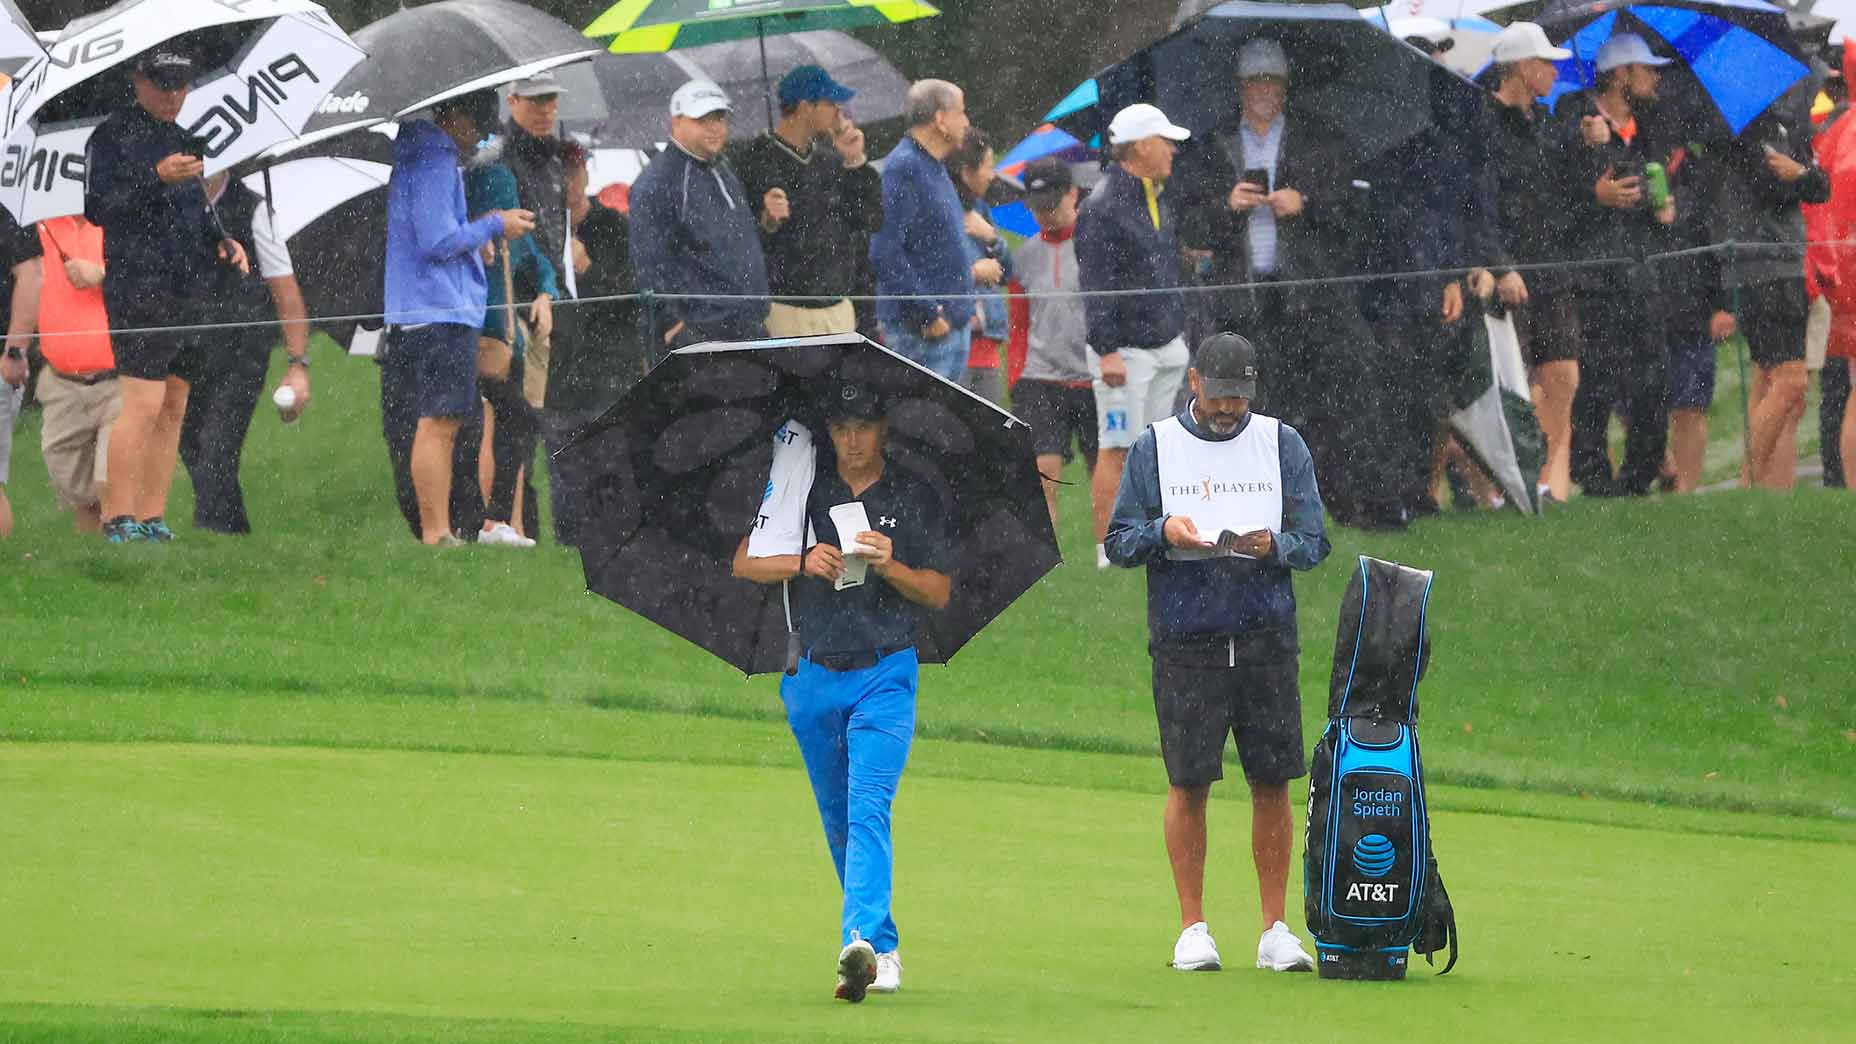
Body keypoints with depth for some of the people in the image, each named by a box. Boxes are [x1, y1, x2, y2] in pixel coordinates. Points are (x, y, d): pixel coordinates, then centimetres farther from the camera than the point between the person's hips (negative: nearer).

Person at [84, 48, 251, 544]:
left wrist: (224, 243, 8)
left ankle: (151, 518, 9)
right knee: (143, 405, -15)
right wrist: (157, 178, -24)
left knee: (174, 410, 6)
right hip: (139, 288, -8)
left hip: (191, 294, 8)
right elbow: (98, 207, -13)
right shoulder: (112, 136, -3)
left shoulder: (184, 141, 20)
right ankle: (118, 519, -14)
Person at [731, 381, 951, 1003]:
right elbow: (744, 563, 2)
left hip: (885, 675, -3)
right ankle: (882, 946, 22)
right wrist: (803, 561, -17)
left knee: (869, 809, -18)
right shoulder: (803, 494, 8)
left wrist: (889, 565, -16)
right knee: (838, 820, 10)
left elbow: (939, 594, 3)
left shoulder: (915, 499, 4)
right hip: (814, 677, 3)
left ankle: (862, 942, -31)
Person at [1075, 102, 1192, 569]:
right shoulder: (1102, 207, -14)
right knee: (1117, 449, -7)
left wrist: (1179, 331, 23)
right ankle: (1108, 552, -6)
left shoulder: (1159, 198, 14)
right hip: (1126, 351, -8)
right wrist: (1106, 351, -21)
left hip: (1166, 348, 8)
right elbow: (1094, 284, -17)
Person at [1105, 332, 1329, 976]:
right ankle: (1192, 929, 8)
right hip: (1184, 642, -1)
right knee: (1188, 783, -1)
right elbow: (1119, 544, 6)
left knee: (1273, 783, 0)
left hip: (1266, 636, 1)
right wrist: (1163, 532, -14)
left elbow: (1313, 542, 6)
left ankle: (1275, 929, 7)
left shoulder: (1281, 445, 9)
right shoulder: (1155, 447, 7)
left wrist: (1273, 546, -15)